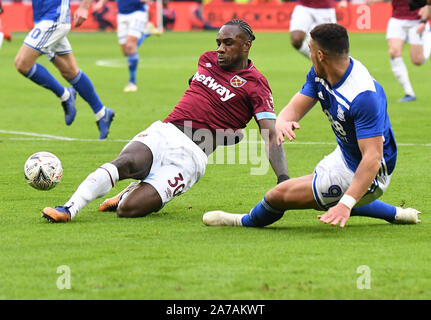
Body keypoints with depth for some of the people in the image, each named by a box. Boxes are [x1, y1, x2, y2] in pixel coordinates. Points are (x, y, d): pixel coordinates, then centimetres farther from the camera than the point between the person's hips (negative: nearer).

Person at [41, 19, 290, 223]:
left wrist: (283, 178, -25)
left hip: (191, 156, -5)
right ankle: (68, 209, -26)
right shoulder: (207, 60, 16)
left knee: (129, 208, -21)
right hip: (164, 132, 5)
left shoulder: (255, 85, -2)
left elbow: (271, 135, -10)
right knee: (125, 163, -31)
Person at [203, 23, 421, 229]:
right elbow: (294, 108, -10)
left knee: (280, 195, -7)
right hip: (345, 155, 10)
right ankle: (395, 214, 40)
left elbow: (372, 157, -38)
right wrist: (282, 123, -37)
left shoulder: (363, 95, -35)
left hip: (363, 174, -10)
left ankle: (246, 222, 25)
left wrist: (345, 204, -47)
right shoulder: (319, 75, -7)